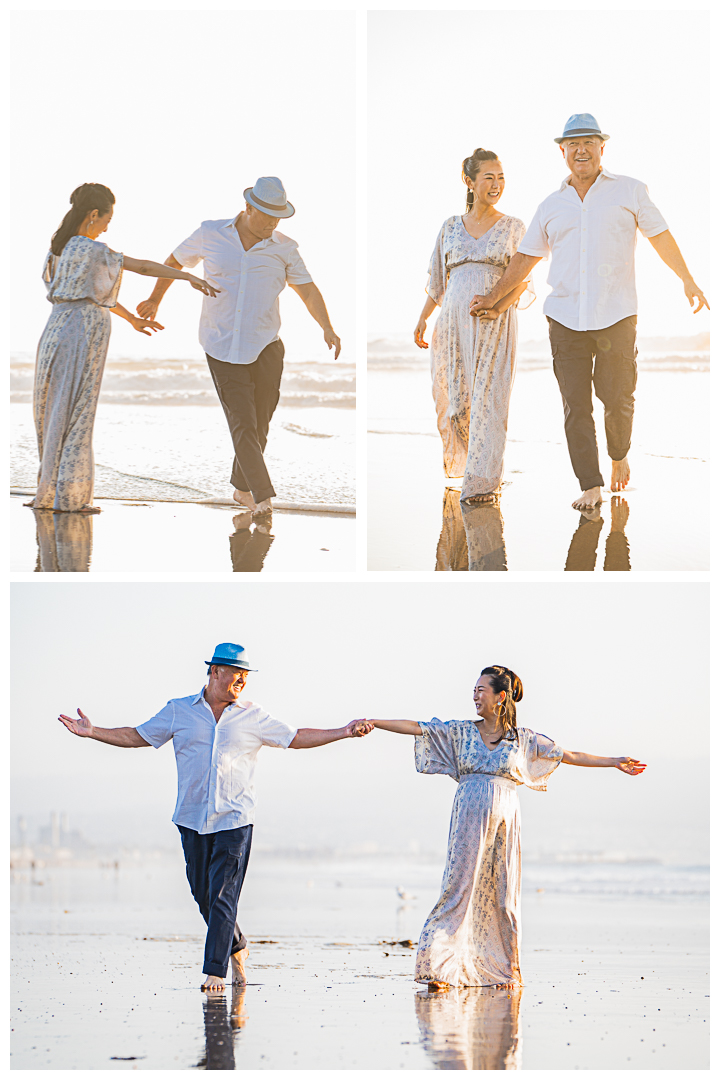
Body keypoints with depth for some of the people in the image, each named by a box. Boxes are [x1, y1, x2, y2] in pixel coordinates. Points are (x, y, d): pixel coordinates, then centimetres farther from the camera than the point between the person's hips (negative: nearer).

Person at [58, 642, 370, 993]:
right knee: (203, 894, 6)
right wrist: (92, 732, 2)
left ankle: (215, 971, -6)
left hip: (234, 820, -2)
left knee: (223, 896, -8)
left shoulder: (253, 717, 6)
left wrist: (343, 732, 3)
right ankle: (236, 946, 30)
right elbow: (137, 736, 11)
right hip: (192, 819, 2)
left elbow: (296, 738, 11)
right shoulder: (179, 711, 7)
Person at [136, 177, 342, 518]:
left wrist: (327, 328, -14)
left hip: (265, 348, 2)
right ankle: (262, 497, -12)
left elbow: (307, 289, 0)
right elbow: (176, 260, 16)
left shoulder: (283, 248, 2)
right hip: (221, 346, -2)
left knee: (259, 423, 6)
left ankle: (242, 488, 24)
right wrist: (155, 299, 24)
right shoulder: (211, 234, 0)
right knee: (242, 423, -9)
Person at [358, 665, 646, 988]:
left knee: (503, 892, 4)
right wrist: (375, 723, -8)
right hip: (470, 817, -1)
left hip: (504, 819, 1)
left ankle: (504, 969, 16)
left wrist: (615, 763, 13)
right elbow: (415, 728, 2)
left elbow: (570, 756, 13)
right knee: (461, 886, -9)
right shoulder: (461, 732, 8)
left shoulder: (523, 739, 8)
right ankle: (439, 969, -10)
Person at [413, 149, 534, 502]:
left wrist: (497, 309, -15)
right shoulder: (451, 227, 12)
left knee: (488, 397, -9)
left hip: (496, 324, -2)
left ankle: (482, 481, -8)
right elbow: (437, 280, 16)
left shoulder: (513, 227, 5)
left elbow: (521, 280, 2)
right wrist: (422, 319, 8)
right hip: (455, 320, 2)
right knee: (456, 397, 5)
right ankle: (464, 459, 33)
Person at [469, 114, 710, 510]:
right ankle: (591, 486, -1)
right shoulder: (552, 206, 14)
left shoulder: (629, 191, 7)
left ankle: (620, 456, 24)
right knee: (575, 406, -3)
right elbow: (525, 257, 20)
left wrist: (688, 281, -1)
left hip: (616, 314, -2)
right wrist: (494, 296, 19)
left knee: (617, 396, -5)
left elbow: (660, 237, 7)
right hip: (565, 317, 2)